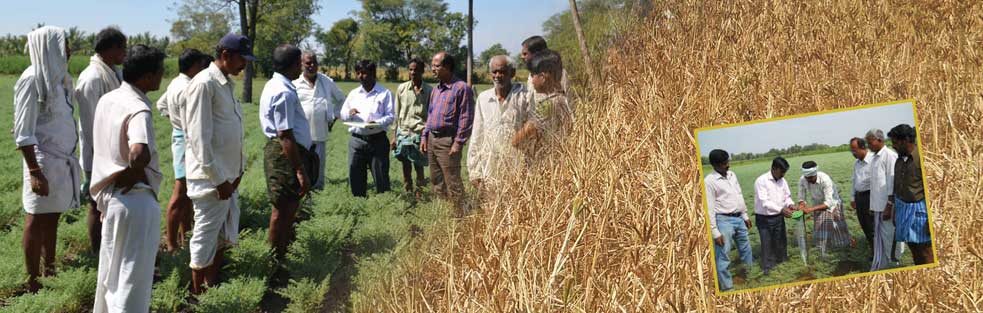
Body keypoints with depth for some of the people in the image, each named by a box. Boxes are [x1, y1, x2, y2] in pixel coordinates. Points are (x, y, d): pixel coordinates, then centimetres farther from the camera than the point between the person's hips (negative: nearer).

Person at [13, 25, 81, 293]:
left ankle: (49, 271, 24)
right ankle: (33, 282, 8)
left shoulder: (58, 77, 9)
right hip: (43, 160, -7)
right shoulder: (32, 80, -14)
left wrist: (71, 159, 11)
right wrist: (34, 172, -18)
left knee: (52, 218, 14)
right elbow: (23, 133, -15)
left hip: (63, 160, 7)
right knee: (37, 220, 0)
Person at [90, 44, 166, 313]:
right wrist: (133, 173, -19)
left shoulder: (107, 100, 7)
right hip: (136, 200, -9)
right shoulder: (138, 110, -21)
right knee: (134, 275, 2)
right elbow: (139, 153, -39)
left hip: (109, 197, 9)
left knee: (112, 268, 24)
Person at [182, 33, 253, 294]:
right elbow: (199, 137, -19)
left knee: (223, 235, 15)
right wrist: (218, 179, -18)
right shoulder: (204, 84, -15)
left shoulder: (227, 84, 13)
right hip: (211, 177, -9)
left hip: (228, 176, 9)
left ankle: (212, 288, 27)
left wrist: (238, 169, 12)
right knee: (206, 236, 0)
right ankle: (198, 296, 11)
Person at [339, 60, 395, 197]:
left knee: (381, 175, -2)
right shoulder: (353, 94, 15)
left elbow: (391, 116, -3)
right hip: (357, 140, 4)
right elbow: (342, 114, 18)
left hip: (377, 139, -4)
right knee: (355, 175, 3)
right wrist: (349, 113, -6)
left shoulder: (384, 93, 3)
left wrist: (377, 123, -21)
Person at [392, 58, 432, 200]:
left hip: (419, 134, -2)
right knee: (406, 167, 7)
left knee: (419, 167, 2)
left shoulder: (429, 91, -1)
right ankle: (406, 194, 17)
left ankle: (419, 195, 11)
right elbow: (396, 114, 9)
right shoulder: (401, 88, 5)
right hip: (403, 133, 2)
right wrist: (394, 136, 6)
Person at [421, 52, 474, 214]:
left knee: (453, 184, -7)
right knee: (436, 182, 15)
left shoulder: (461, 88, -11)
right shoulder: (436, 90, 15)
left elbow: (466, 118, -14)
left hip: (448, 141, -9)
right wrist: (425, 136, 14)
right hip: (432, 140, 9)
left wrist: (458, 143, -18)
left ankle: (459, 215, -1)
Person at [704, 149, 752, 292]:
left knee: (746, 249, 21)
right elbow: (710, 209, -15)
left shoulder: (732, 175, 7)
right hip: (724, 220, -7)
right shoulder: (709, 181, -14)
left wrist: (745, 216, 18)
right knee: (723, 256, -5)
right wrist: (715, 232, -17)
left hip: (738, 218, 7)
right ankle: (727, 287, 2)